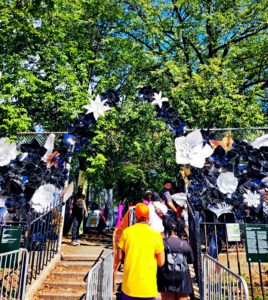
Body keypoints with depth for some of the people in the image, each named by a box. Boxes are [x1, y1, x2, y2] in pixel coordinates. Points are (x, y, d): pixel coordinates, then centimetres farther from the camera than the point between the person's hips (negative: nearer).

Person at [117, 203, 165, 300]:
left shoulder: (126, 232, -7)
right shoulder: (156, 235, -11)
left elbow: (120, 257, 1)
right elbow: (161, 262, -5)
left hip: (129, 285, 2)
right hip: (148, 286, -1)